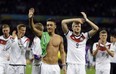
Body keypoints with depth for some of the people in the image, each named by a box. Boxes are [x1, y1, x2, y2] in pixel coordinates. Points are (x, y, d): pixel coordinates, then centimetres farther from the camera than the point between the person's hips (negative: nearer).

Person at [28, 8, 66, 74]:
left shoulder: (59, 38, 6)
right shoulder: (43, 35, 0)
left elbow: (62, 52, 9)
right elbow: (33, 28, -15)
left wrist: (64, 65, 1)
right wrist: (31, 18, -33)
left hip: (55, 66, 2)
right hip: (45, 65, -2)